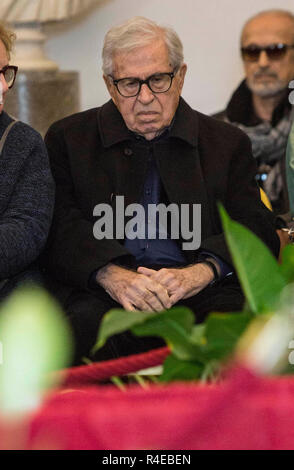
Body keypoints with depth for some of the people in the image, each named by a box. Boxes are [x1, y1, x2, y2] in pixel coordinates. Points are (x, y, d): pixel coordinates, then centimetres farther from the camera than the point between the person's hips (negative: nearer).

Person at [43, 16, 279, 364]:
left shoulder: (227, 143, 19)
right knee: (85, 324, -37)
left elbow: (256, 229, 9)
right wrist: (110, 274, -17)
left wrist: (203, 270, -14)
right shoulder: (68, 139, 17)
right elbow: (60, 226, 4)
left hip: (199, 295, 1)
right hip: (103, 294, -1)